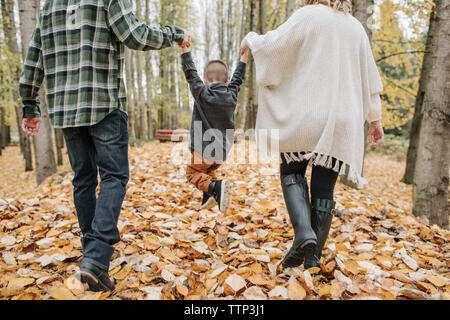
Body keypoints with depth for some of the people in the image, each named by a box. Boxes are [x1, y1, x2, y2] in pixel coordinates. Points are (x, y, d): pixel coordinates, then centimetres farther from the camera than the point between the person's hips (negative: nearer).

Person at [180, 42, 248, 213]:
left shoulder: (202, 94, -11)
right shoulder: (231, 97, 1)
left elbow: (191, 74, -5)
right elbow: (237, 80, 17)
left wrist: (186, 51, 3)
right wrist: (243, 60, 28)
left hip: (204, 149, -5)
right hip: (222, 151, 6)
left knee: (193, 172, 9)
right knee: (209, 170, 28)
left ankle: (215, 187, -17)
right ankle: (209, 197, 10)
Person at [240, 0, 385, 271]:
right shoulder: (355, 27, 16)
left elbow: (273, 44, -5)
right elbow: (369, 77, 17)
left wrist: (251, 40, 17)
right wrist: (375, 119, 22)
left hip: (305, 116, -4)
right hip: (341, 121, 4)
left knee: (291, 171, 12)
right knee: (324, 187, 7)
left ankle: (303, 230, -11)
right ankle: (314, 256, 10)